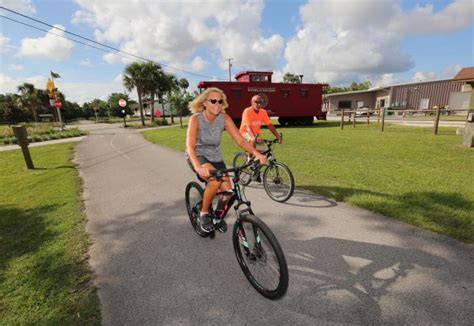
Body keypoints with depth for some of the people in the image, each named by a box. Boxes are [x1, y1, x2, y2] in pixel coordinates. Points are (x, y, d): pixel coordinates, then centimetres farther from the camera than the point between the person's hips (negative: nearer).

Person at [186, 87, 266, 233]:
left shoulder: (224, 118, -13)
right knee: (215, 180, -33)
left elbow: (240, 139, -18)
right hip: (198, 156, -3)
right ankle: (203, 214, -7)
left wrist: (256, 153, -35)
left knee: (227, 192, -11)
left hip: (215, 157, 4)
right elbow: (190, 145, -32)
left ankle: (218, 217, 22)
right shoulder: (196, 118, -21)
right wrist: (197, 166, -50)